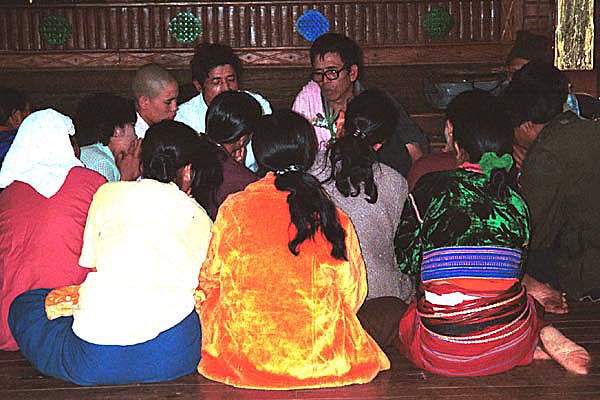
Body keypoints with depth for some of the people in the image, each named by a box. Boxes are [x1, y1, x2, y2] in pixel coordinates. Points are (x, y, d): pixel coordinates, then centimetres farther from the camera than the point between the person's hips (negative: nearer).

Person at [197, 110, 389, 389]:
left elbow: (210, 281, 4)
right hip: (322, 359, 0)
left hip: (245, 354, 1)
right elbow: (352, 297, 4)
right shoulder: (337, 219, -3)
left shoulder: (234, 209, -5)